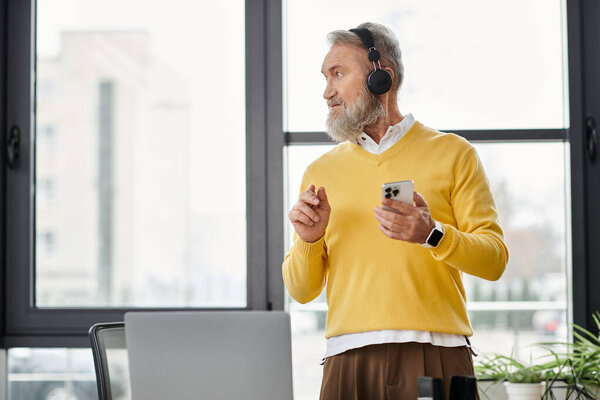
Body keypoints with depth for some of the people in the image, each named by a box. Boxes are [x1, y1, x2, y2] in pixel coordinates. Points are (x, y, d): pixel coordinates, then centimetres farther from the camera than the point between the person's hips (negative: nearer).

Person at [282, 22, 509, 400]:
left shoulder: (453, 153, 8)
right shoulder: (320, 172, 15)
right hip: (348, 360, 2)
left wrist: (432, 234, -16)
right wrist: (308, 240, -5)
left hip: (434, 354, -2)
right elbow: (301, 291, 13)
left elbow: (495, 259, 0)